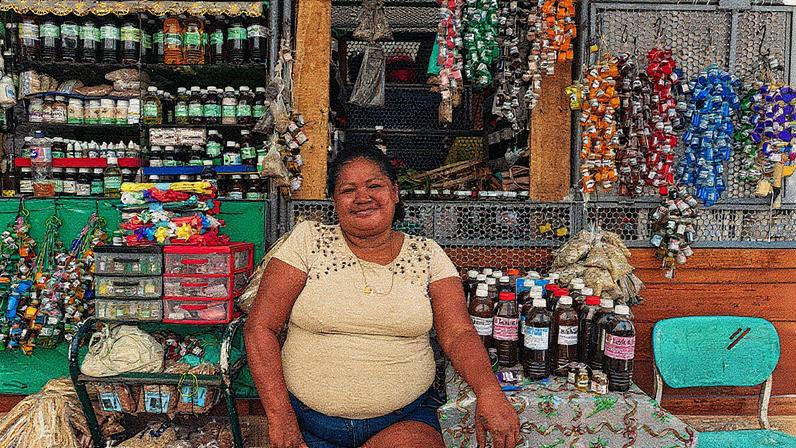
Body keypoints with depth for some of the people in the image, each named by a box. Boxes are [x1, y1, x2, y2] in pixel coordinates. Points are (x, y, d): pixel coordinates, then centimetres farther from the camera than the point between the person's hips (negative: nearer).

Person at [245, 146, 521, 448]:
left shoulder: (427, 254, 5)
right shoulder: (308, 240, 1)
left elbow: (457, 334, -3)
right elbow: (260, 327, -2)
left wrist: (489, 391, -23)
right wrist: (280, 417, -10)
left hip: (405, 420, 1)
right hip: (308, 423, 0)